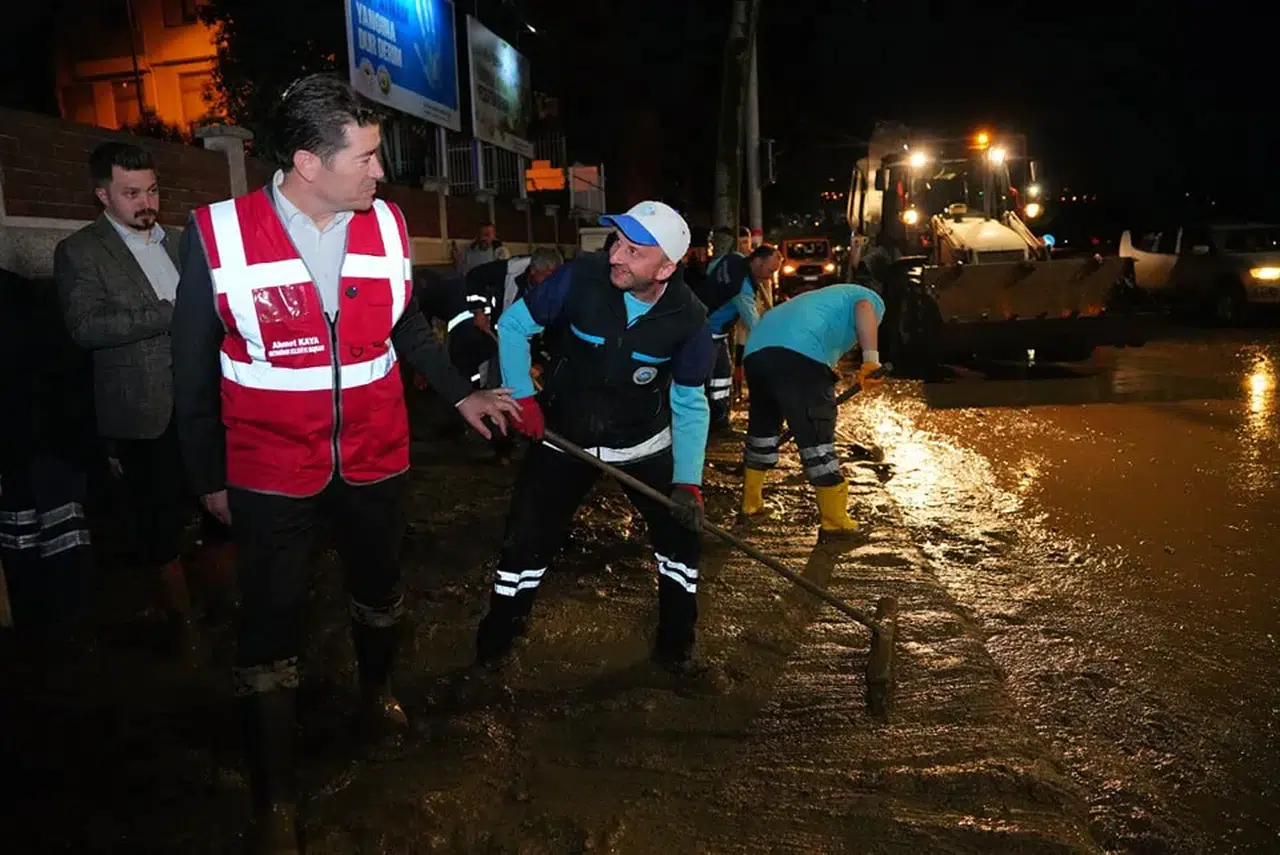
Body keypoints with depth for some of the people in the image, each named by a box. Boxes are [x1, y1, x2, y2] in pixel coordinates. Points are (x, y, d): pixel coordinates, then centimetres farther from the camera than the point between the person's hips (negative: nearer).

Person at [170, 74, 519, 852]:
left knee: (381, 594, 22)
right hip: (271, 470, -3)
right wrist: (208, 475, -1)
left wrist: (460, 393, 5)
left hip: (375, 460, 4)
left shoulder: (386, 225, -4)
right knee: (273, 628, 7)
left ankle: (376, 691, 53)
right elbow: (194, 366, -5)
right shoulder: (219, 234, -14)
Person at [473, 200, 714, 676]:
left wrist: (687, 481, -16)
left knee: (682, 534, 3)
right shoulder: (582, 277, -23)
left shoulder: (688, 319, -18)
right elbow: (514, 325, -7)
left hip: (644, 444, 1)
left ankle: (675, 646, 26)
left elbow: (689, 405, -8)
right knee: (526, 542, 0)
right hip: (564, 437, -1)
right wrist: (521, 395, -15)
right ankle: (495, 643, 24)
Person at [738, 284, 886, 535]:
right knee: (817, 437, 0)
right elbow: (865, 309, -4)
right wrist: (871, 360, -14)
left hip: (756, 349, 7)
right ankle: (836, 520, 9)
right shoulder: (871, 298, 23)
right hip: (800, 353, -7)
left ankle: (751, 502, 35)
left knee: (761, 428, 23)